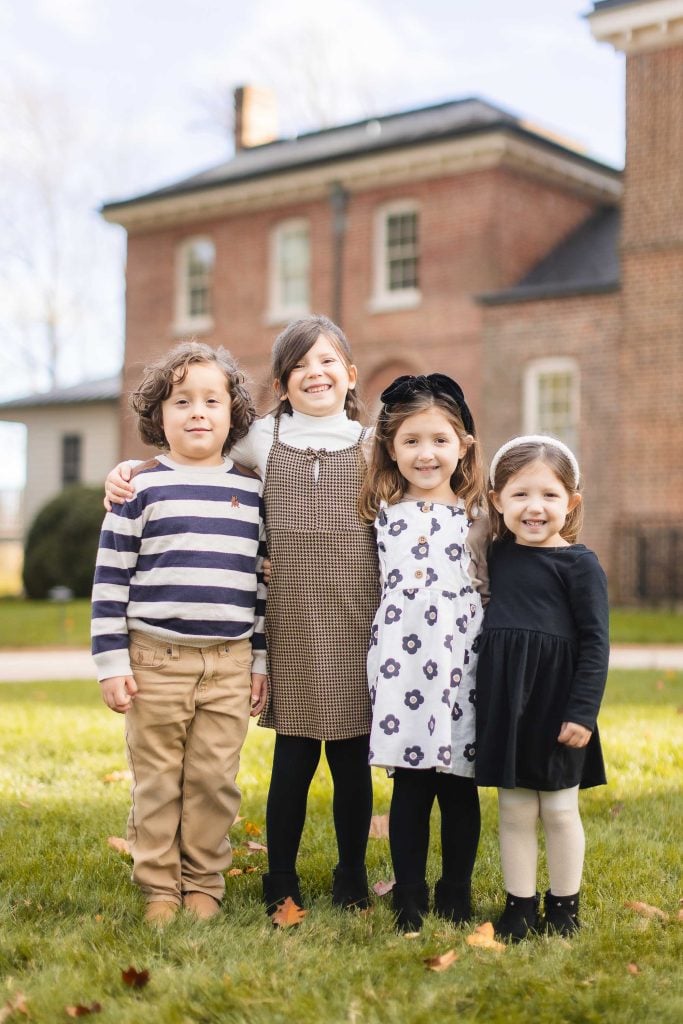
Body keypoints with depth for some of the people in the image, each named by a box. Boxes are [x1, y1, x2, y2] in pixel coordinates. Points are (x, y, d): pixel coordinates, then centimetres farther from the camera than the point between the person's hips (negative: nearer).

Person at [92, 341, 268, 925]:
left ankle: (204, 884, 21)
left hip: (230, 663, 2)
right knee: (157, 783, 6)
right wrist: (112, 664, -6)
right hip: (157, 658, -2)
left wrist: (263, 660, 10)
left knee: (215, 781, 6)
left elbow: (264, 580, 13)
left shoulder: (252, 490, 8)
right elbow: (111, 580, -1)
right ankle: (159, 888, 19)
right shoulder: (142, 488, -1)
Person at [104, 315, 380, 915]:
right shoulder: (265, 440, 7)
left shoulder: (373, 447, 7)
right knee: (293, 761, 4)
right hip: (293, 629, 0)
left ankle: (353, 880, 25)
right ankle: (281, 884, 20)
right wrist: (127, 471, -2)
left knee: (353, 761, 8)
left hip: (357, 629, 0)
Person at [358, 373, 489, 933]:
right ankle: (410, 897, 14)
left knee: (459, 784, 6)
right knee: (410, 786, 3)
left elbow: (495, 586, 12)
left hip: (460, 659, 0)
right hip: (401, 657, 0)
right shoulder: (383, 513, 7)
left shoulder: (478, 516, 5)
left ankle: (456, 895, 21)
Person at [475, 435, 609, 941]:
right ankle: (520, 906, 21)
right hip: (504, 700, 4)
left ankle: (564, 905, 24)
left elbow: (596, 642, -9)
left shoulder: (580, 564, -8)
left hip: (558, 702, -4)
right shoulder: (497, 555, 6)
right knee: (514, 809, 10)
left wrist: (583, 712, -14)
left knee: (559, 809, 9)